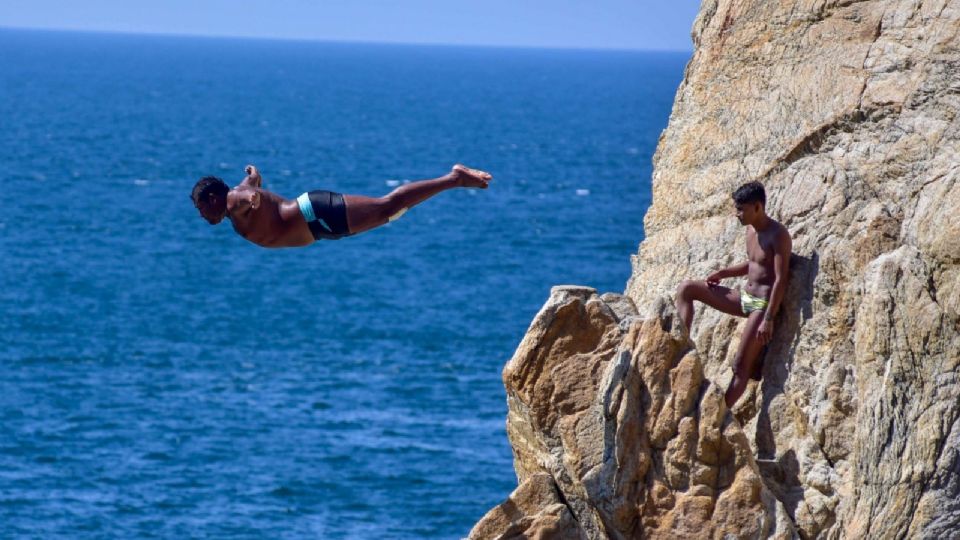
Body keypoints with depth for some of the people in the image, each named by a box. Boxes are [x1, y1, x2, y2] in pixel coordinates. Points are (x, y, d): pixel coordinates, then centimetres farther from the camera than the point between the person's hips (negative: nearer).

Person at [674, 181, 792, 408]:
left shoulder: (777, 236, -18)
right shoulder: (751, 230, 7)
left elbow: (781, 280, -22)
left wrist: (768, 320, -26)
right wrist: (723, 273, 6)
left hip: (763, 303, -9)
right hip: (745, 297, 9)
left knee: (741, 365, -11)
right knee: (686, 288, 5)